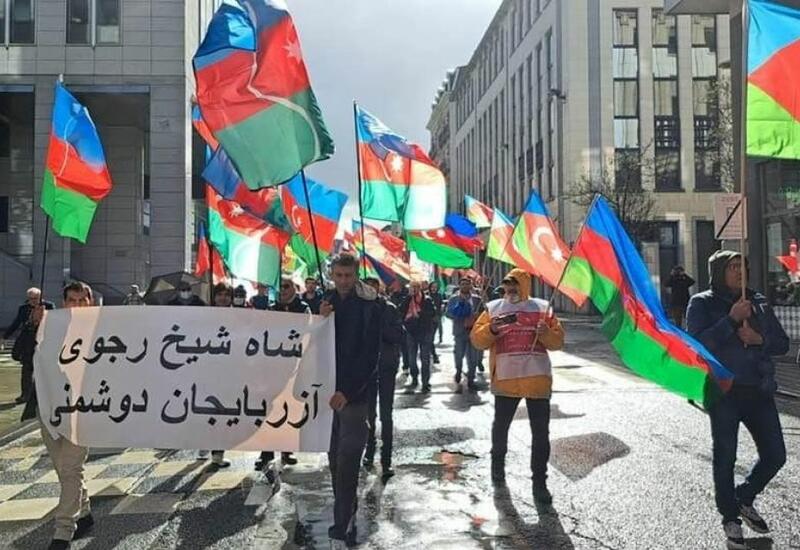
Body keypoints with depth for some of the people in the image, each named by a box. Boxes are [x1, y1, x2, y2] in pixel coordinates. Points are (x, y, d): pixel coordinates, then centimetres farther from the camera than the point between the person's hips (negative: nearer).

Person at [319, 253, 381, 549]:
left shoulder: (369, 307, -7)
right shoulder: (327, 302, 9)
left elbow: (369, 355, -11)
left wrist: (348, 391, -17)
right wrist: (320, 320, -10)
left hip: (355, 392, -5)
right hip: (331, 388, 5)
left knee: (347, 461, -7)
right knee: (335, 457, 10)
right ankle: (346, 516, 23)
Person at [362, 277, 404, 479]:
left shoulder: (389, 308, -5)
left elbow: (400, 336, -11)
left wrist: (380, 329, -21)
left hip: (386, 366, -2)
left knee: (386, 415, -1)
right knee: (369, 413, 14)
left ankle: (386, 460, 5)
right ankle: (370, 451, 31)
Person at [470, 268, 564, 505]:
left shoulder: (542, 308, 6)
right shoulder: (493, 308, 5)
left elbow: (558, 340, 6)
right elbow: (477, 339, 1)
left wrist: (546, 333, -15)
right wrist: (491, 329, -17)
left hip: (537, 379, 0)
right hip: (505, 379, 0)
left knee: (541, 432, 3)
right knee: (501, 425, 15)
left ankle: (539, 482, 14)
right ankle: (498, 463, 41)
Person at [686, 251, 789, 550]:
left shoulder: (758, 302, 10)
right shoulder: (702, 303, -3)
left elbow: (782, 343, 12)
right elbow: (697, 343, -15)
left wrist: (760, 339, -9)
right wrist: (732, 320, -19)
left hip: (759, 391, 5)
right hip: (724, 391, -4)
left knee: (775, 455, 8)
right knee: (725, 457, 4)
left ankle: (744, 498, 34)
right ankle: (730, 518, 23)